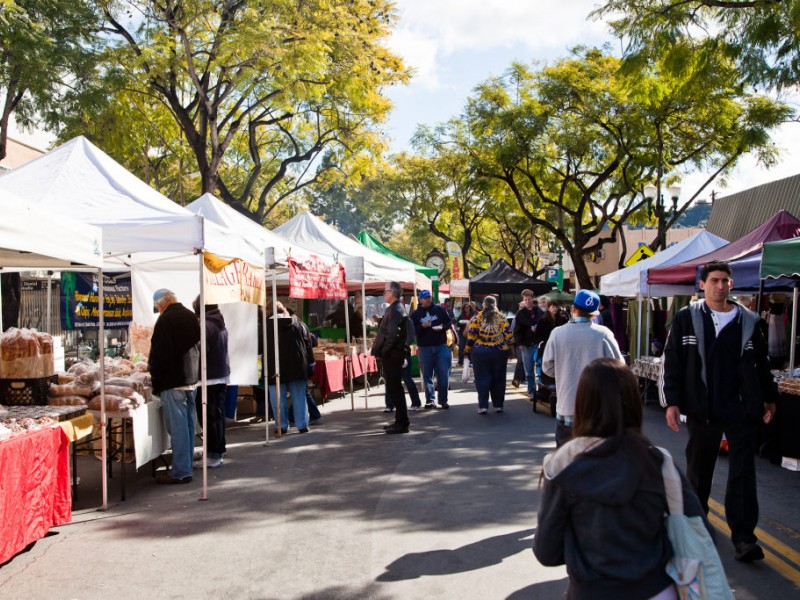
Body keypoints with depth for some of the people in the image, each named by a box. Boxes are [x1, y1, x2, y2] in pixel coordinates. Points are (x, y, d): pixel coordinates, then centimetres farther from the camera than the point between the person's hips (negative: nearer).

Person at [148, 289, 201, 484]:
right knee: (188, 423, 14)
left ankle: (181, 472, 0)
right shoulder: (191, 316, 10)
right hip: (191, 379, 8)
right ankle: (186, 466, 24)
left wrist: (153, 371, 0)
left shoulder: (165, 320, -15)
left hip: (172, 381, -8)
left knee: (177, 426, -4)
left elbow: (159, 353, -17)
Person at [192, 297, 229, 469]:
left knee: (209, 418, -3)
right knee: (218, 415, 14)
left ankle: (213, 456, 0)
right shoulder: (221, 324, 13)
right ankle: (218, 452, 21)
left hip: (209, 378, -9)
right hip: (222, 375, 9)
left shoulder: (205, 325, -15)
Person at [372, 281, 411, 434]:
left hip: (392, 355, -10)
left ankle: (402, 423, 0)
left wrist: (383, 351, -16)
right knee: (394, 388, 16)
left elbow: (393, 334, -25)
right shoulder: (393, 309, 16)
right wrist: (382, 351, 16)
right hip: (392, 354, 10)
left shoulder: (395, 310, -16)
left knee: (394, 389, -6)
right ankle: (400, 420, 25)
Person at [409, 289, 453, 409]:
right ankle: (430, 400, 14)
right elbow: (412, 331, -2)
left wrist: (442, 327, -11)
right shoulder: (415, 314, 3)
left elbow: (449, 322, 9)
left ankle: (443, 400, 7)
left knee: (443, 374, -2)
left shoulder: (439, 309, 6)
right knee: (427, 375, 5)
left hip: (441, 346, 0)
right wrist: (422, 326, -18)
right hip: (425, 348, 0)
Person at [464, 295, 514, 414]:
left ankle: (483, 406, 0)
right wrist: (511, 347, 11)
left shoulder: (477, 317, 0)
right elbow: (508, 334, 0)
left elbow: (471, 335, -4)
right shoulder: (502, 317, 4)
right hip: (500, 352, 1)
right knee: (498, 379, 10)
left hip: (480, 352, -1)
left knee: (482, 379, 4)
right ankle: (498, 405, 14)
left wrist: (468, 350, 4)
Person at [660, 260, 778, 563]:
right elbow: (671, 363, -2)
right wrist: (671, 402, -6)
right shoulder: (686, 319, -1)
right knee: (698, 469, 14)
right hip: (702, 410, -1)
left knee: (743, 472, -1)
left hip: (742, 410, 1)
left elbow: (761, 364, 16)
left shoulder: (749, 321, 5)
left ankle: (743, 537, 3)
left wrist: (769, 398, 18)